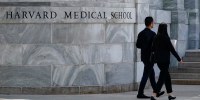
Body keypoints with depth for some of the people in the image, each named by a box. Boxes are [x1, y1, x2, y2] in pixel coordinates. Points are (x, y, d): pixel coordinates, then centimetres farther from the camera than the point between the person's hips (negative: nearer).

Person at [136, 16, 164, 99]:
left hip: (144, 57, 8)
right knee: (146, 75, -4)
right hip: (150, 57, -8)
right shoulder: (152, 34, -17)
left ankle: (156, 92, 26)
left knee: (152, 74, 17)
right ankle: (140, 94, -3)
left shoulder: (141, 33, 6)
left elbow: (138, 45, 8)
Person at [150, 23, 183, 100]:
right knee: (162, 78, -5)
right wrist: (179, 59, -3)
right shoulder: (166, 38, -14)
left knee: (167, 77, 18)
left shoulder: (156, 38, 3)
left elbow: (152, 49, 9)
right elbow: (172, 50, -11)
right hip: (165, 60, -7)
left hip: (158, 60, 7)